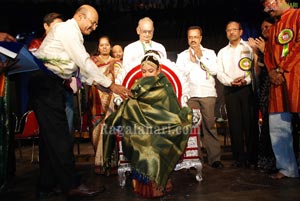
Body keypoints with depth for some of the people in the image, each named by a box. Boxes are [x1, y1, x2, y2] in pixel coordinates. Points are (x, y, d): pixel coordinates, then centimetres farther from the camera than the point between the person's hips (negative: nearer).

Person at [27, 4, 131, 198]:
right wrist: (110, 84, -14)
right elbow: (84, 62, -16)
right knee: (59, 134, -8)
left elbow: (79, 67, 19)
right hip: (46, 82, -10)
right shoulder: (67, 29, -8)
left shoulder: (73, 34, 22)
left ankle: (47, 184, 20)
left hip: (52, 84, 10)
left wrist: (95, 81, 6)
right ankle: (72, 185, 0)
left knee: (50, 134, 10)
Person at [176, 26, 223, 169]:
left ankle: (214, 157, 2)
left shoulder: (210, 53, 15)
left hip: (208, 94, 0)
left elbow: (214, 70, 1)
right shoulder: (182, 55, 16)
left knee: (210, 125, -2)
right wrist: (191, 61, -1)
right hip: (190, 95, 0)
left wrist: (201, 57, -1)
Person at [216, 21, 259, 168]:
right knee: (235, 124, 2)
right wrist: (231, 81, -8)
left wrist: (246, 80, -18)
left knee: (250, 123, -4)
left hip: (248, 88, -2)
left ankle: (252, 158, 5)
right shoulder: (222, 52, 19)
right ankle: (239, 157, 10)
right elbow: (219, 73, 9)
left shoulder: (249, 47, 9)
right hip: (230, 90, 3)